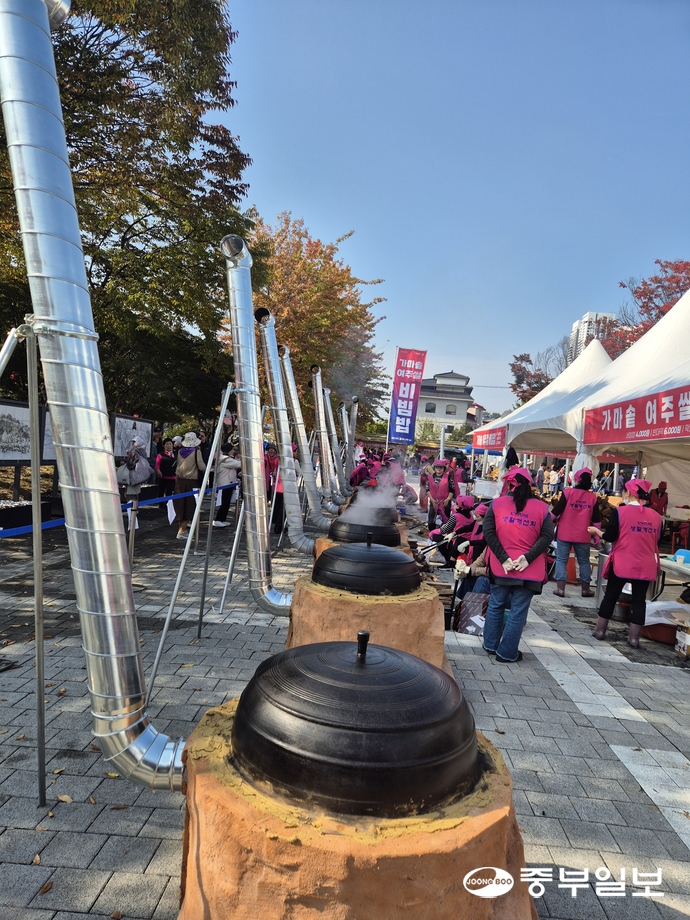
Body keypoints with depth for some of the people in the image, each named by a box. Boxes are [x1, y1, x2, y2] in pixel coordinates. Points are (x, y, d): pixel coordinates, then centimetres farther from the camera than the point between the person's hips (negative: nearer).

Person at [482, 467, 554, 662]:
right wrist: (527, 558, -13)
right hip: (529, 570, -1)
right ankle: (507, 652, 14)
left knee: (496, 605, 18)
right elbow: (547, 536, -9)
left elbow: (488, 532, -8)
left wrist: (503, 559, -9)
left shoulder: (497, 503, 0)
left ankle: (490, 645, 28)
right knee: (518, 611, 8)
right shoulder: (541, 507, 1)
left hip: (500, 567, 1)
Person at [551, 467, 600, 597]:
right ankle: (586, 589, 23)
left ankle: (560, 589, -1)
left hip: (565, 533, -2)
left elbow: (556, 511, -9)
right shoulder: (592, 497, 1)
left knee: (561, 560, 4)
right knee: (584, 561, 15)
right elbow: (596, 519, 5)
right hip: (583, 535, 2)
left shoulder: (568, 492, -8)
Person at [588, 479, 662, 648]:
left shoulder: (619, 511, -11)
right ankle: (634, 638, 11)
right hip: (645, 566, 3)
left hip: (621, 563, -2)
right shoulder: (656, 516, 1)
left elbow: (609, 537, -11)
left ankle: (600, 630, 18)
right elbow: (656, 540, 12)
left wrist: (596, 530, 7)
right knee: (639, 599, 10)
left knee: (610, 595, 10)